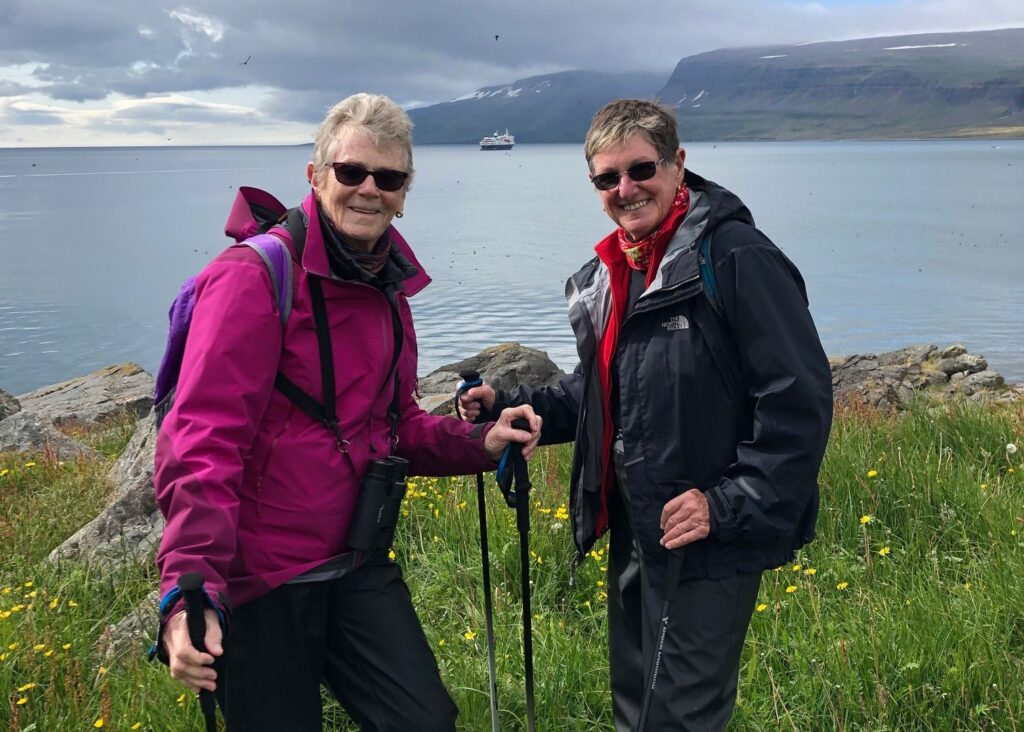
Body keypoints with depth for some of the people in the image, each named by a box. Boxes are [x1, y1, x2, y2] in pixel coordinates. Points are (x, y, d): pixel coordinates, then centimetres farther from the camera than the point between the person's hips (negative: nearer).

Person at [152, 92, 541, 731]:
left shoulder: (389, 288, 8)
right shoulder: (256, 277, -16)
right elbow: (202, 445, -24)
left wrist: (481, 442, 0)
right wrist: (192, 587, -35)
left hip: (356, 568, 7)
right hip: (257, 581, -6)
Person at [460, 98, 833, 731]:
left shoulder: (733, 255, -16)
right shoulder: (609, 275, 10)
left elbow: (799, 398, -20)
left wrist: (730, 506, -23)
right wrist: (509, 408, 5)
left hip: (709, 546, -8)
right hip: (633, 536, 8)